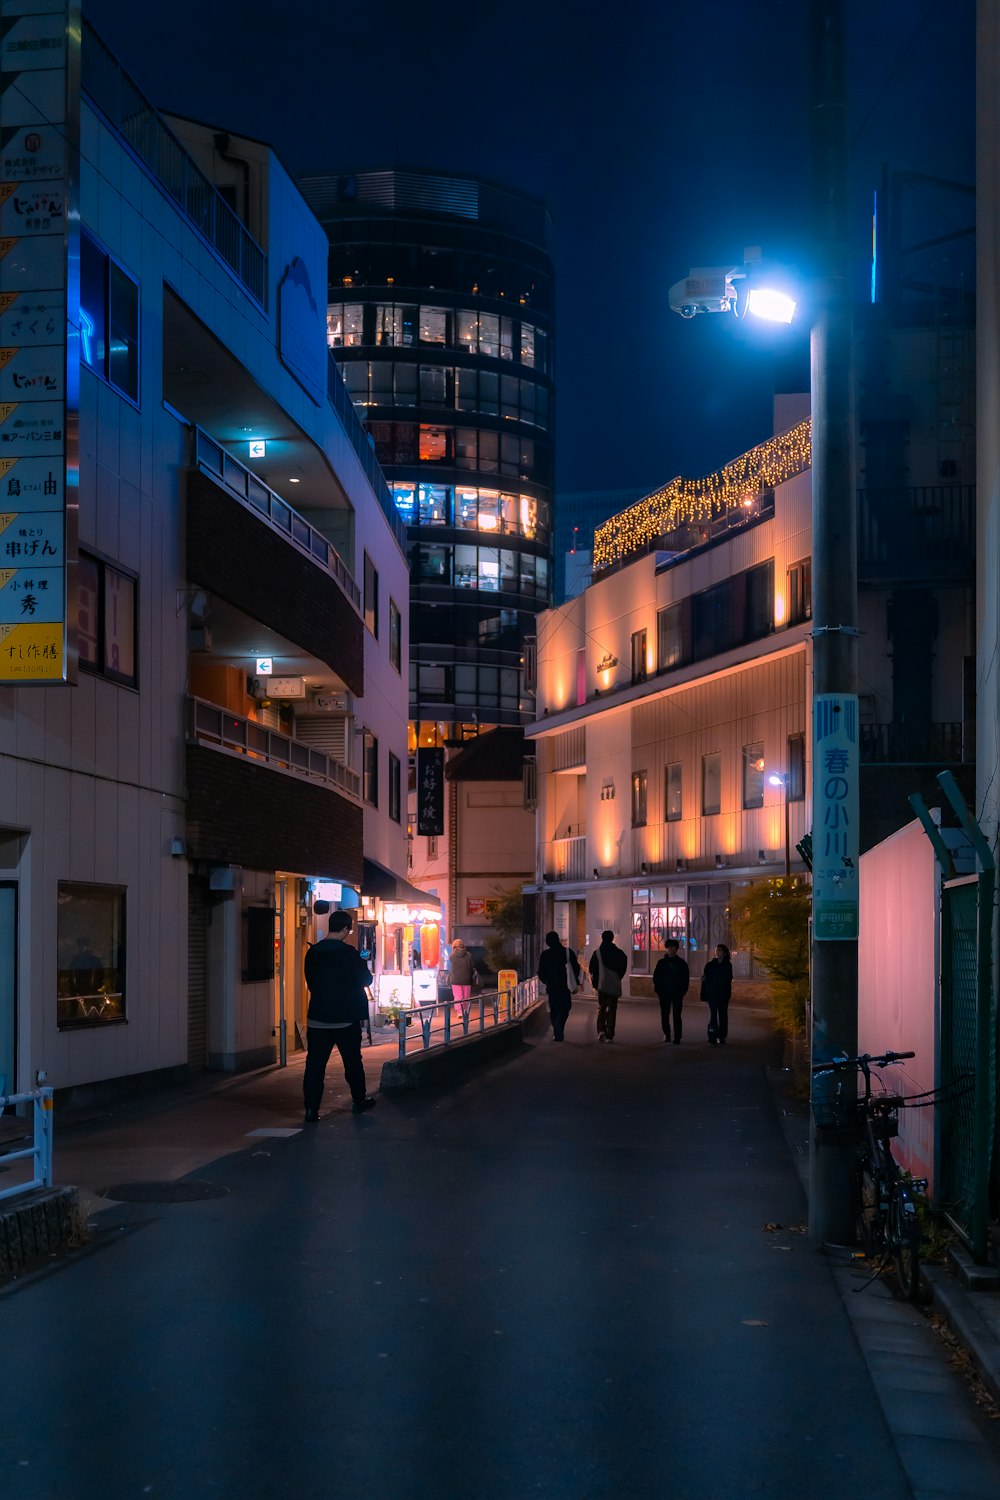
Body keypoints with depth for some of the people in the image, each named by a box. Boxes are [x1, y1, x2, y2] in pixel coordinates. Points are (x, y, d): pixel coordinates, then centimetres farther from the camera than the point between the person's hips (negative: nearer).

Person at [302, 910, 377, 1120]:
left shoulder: (312, 953, 0)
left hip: (317, 1018, 3)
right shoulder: (349, 953, -12)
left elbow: (310, 981, 10)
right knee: (352, 1061, 14)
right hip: (345, 1018, -3)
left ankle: (311, 1109, -4)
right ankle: (360, 1100, 28)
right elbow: (366, 979, -2)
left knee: (315, 1064, 1)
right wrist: (361, 965, 17)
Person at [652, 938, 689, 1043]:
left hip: (677, 994, -2)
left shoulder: (681, 963, 5)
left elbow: (686, 978, 7)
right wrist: (658, 991, 0)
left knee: (677, 1016, -6)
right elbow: (656, 977, 8)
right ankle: (667, 1034, 21)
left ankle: (677, 1038, -6)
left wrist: (683, 991, -2)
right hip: (664, 993, 2)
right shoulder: (662, 962, 7)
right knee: (664, 1015, 6)